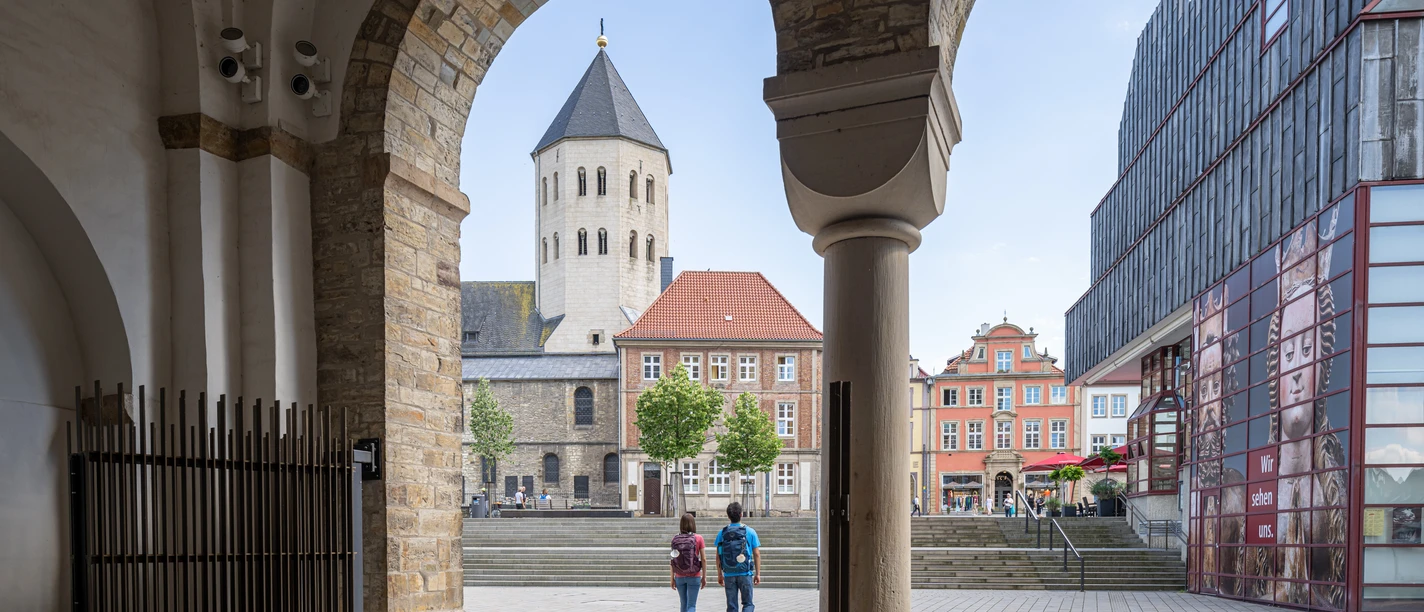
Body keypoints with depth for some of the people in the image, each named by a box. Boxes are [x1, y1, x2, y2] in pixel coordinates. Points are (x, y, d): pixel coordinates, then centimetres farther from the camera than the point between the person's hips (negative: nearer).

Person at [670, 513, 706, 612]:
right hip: (694, 577, -3)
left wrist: (672, 578, 7)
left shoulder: (675, 539, -2)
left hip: (679, 577, 3)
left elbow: (673, 560, -1)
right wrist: (704, 577, 4)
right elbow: (703, 559, -5)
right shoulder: (698, 538, -7)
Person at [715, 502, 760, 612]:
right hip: (745, 573, -2)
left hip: (729, 574, 2)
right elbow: (756, 554, -2)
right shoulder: (750, 532, -3)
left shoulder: (722, 533, 1)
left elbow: (718, 556, 3)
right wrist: (758, 574, 6)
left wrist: (720, 574, 12)